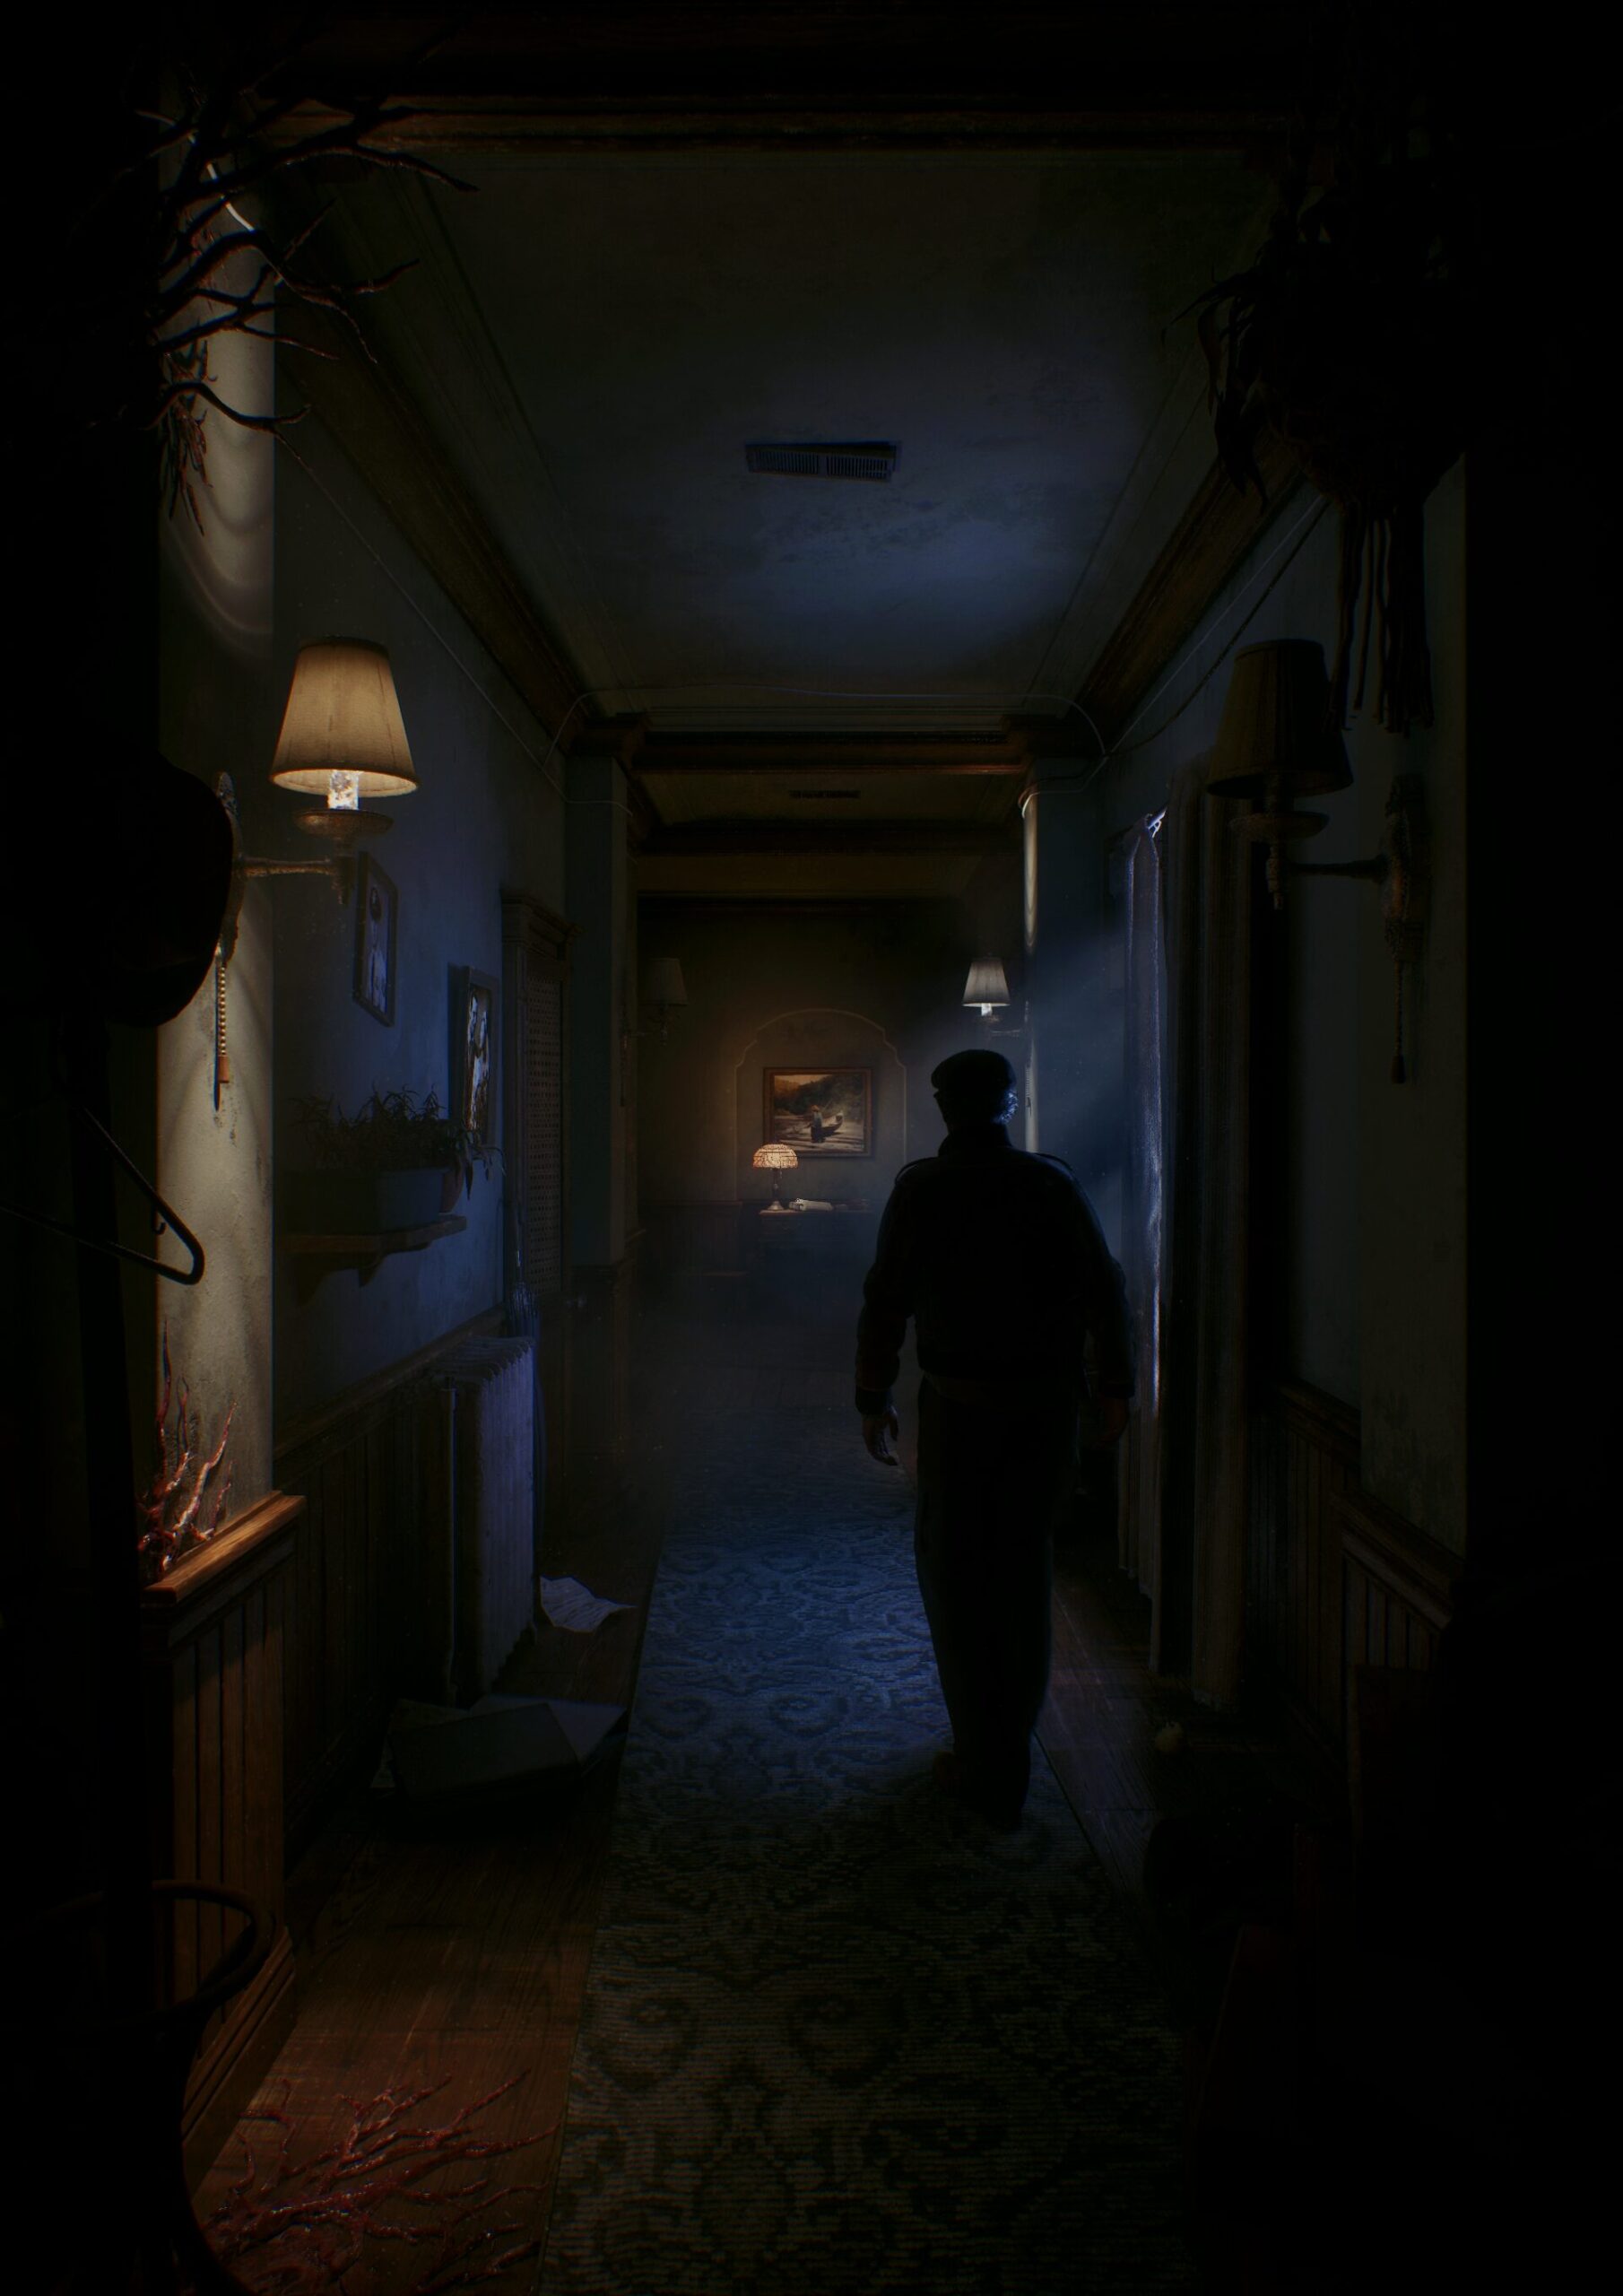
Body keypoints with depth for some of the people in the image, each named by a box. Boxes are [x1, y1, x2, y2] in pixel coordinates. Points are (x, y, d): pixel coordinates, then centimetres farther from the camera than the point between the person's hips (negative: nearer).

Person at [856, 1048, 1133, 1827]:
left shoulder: (923, 1187, -4)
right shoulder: (1052, 1181, 2)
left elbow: (886, 1300, -5)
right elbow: (1104, 1287, 2)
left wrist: (873, 1401, 2)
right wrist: (1113, 1385, 10)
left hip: (960, 1402, -3)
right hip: (1048, 1399, 3)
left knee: (956, 1573, 7)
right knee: (1026, 1566, 16)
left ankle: (986, 1769, 9)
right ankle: (1011, 1748, 29)